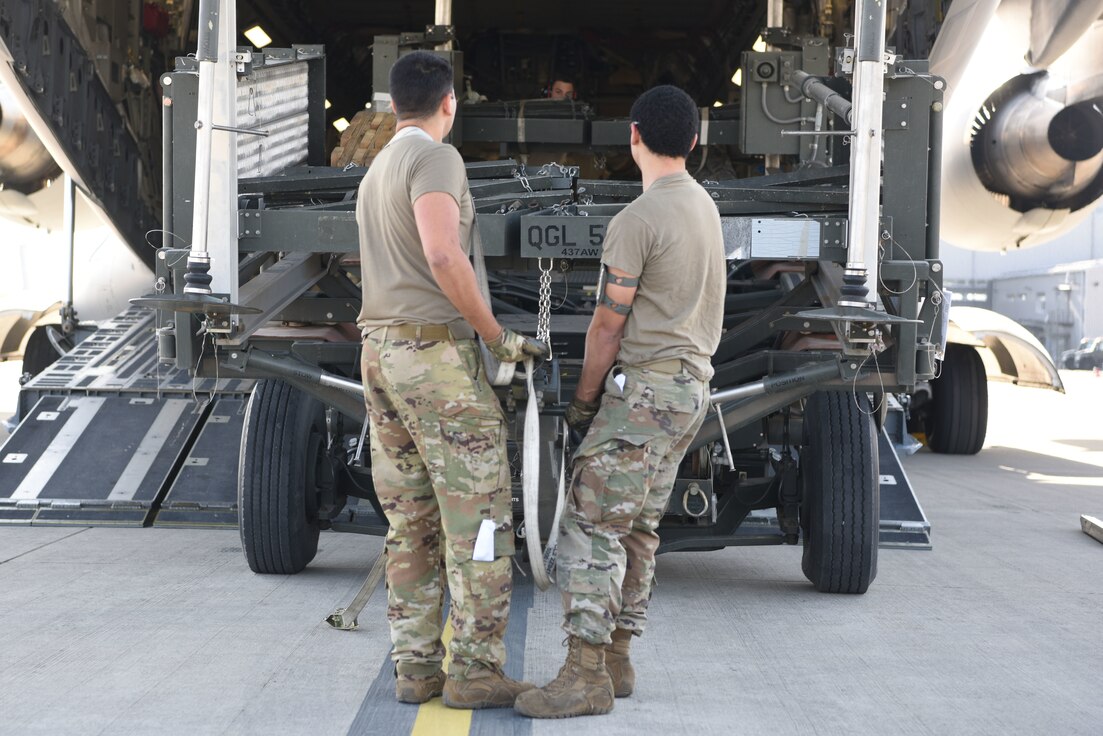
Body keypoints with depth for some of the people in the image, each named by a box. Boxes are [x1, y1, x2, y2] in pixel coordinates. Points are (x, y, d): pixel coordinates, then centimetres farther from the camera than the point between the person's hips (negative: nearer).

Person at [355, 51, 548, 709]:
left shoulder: (375, 174, 21)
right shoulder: (434, 158, -9)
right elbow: (442, 256, -23)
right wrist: (497, 337, -15)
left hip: (380, 353, 9)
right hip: (436, 351, -9)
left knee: (412, 525, 9)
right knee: (480, 514, -5)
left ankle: (416, 669, 8)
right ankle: (476, 672, -6)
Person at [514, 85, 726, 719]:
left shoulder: (637, 221, -14)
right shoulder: (705, 207, 15)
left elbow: (609, 326, -12)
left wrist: (584, 399, 1)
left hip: (647, 388, -10)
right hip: (694, 384, 10)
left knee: (592, 523, -10)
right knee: (639, 527, 12)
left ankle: (586, 677, -14)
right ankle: (616, 662, 16)